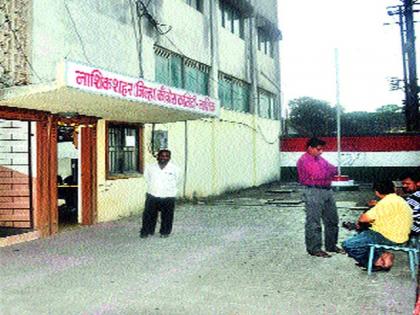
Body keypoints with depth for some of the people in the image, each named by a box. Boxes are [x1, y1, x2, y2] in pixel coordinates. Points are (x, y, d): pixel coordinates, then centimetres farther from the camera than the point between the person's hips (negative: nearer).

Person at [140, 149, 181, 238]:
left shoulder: (174, 169, -7)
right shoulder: (150, 167, -1)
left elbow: (176, 181, 7)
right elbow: (147, 178, 15)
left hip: (168, 197, -1)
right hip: (152, 196, 1)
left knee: (166, 216, 8)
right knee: (149, 215, 5)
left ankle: (165, 232, 25)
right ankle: (146, 231, 19)